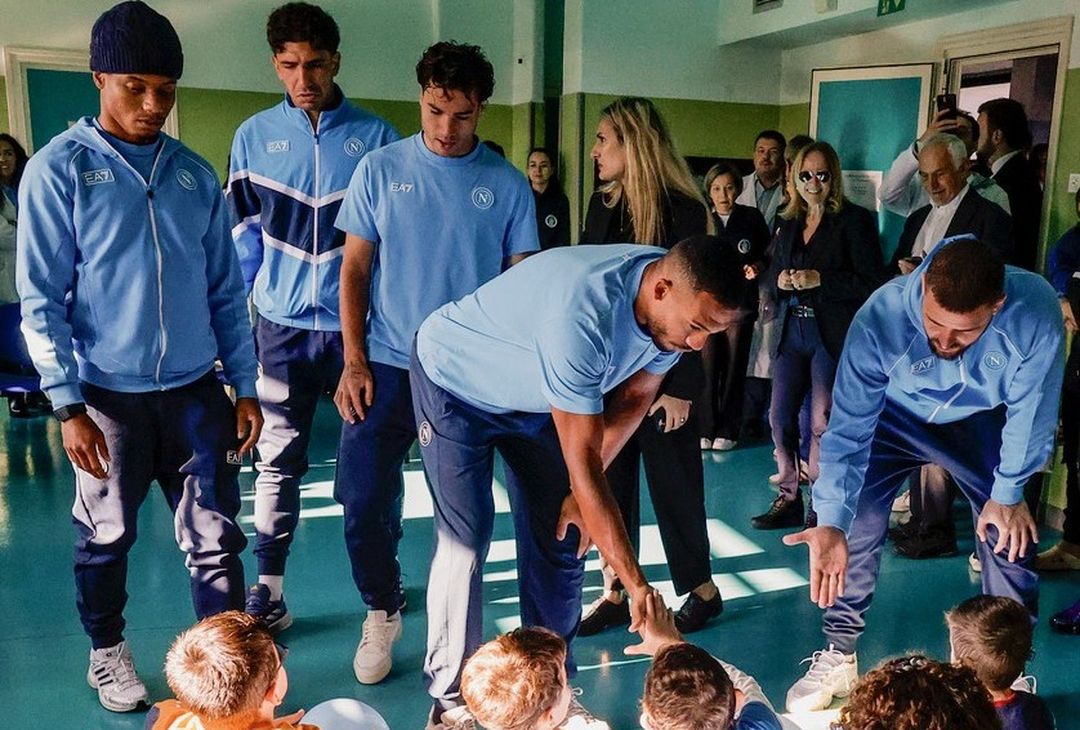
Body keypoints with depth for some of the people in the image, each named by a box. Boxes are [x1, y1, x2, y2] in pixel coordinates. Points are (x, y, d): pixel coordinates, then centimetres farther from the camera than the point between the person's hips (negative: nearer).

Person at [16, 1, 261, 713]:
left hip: (196, 392, 2)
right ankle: (108, 648, 38)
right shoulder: (57, 170, -4)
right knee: (106, 539, 15)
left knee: (216, 538, 4)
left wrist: (245, 385, 6)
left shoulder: (195, 173, 6)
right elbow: (41, 299, -6)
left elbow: (226, 290, 9)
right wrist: (69, 406, -11)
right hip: (109, 397, -2)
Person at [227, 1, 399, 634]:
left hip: (357, 322, -1)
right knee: (278, 459, 5)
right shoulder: (255, 136, 5)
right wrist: (248, 303, 1)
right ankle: (269, 592, 16)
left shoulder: (376, 136, 1)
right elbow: (241, 233, 9)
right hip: (283, 326, 1)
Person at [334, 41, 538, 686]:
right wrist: (354, 361, -5)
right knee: (364, 499, 1)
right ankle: (383, 611, 27)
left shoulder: (508, 185, 1)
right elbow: (355, 268, 3)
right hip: (387, 365, 1)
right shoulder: (380, 169, 2)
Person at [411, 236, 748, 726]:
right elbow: (583, 464, -40)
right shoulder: (582, 317, -43)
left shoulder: (678, 303, -19)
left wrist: (586, 490, -5)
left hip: (534, 396, 7)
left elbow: (633, 398, -3)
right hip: (454, 380, -6)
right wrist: (636, 584, -37)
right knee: (466, 538, -10)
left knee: (560, 537, 3)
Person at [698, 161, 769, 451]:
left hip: (741, 302, 0)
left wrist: (757, 267, -11)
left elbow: (768, 255, 8)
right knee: (708, 366, -2)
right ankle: (705, 429, 8)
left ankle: (728, 431, 13)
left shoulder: (752, 217, 3)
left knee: (734, 366, 4)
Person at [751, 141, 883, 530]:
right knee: (780, 414, 5)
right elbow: (773, 274, 21)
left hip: (835, 334, -6)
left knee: (823, 422, -3)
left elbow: (870, 282, -11)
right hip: (795, 330, 6)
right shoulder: (788, 224, 14)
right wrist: (780, 280, -2)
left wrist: (819, 280, -18)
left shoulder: (854, 221, -5)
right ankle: (788, 498, 18)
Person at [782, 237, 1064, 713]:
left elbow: (1029, 410, -18)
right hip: (894, 413, -1)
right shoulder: (880, 317, -38)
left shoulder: (1036, 311, -36)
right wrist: (831, 523, -42)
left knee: (1012, 534, -5)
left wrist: (1008, 494, -8)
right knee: (853, 527, -10)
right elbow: (849, 428, -33)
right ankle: (837, 658, 10)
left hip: (980, 420, 1)